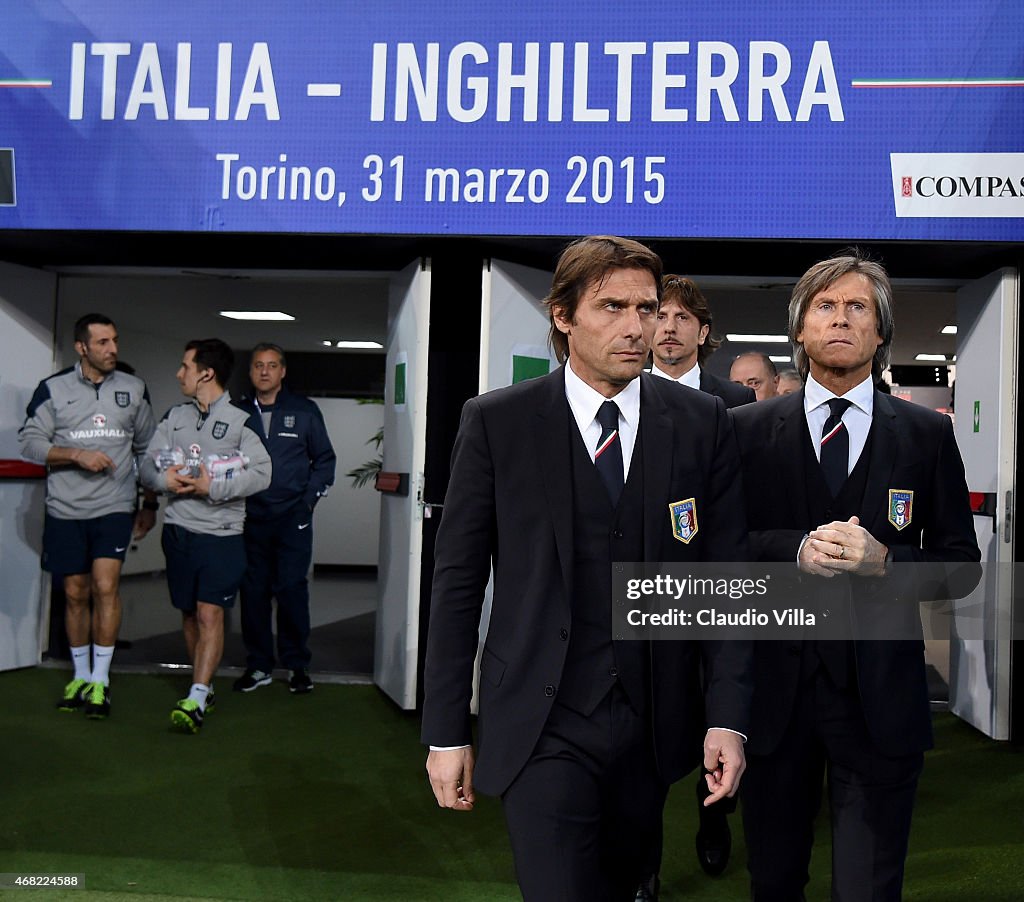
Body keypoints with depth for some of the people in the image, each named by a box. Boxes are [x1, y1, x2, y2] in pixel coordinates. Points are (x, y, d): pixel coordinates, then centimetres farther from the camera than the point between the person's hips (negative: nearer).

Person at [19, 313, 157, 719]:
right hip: (65, 509, 1)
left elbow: (147, 448, 13)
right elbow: (30, 442, -3)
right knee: (75, 594, 8)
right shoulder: (53, 388, 1)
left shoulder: (133, 389, 5)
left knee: (105, 586, -13)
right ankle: (80, 676, 24)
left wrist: (150, 504, 13)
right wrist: (78, 455, -17)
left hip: (114, 507, 0)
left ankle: (100, 681, -4)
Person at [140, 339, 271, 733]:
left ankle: (196, 700, -10)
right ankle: (205, 687, 26)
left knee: (210, 613, -10)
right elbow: (147, 463, 11)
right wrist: (163, 479, -11)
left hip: (221, 533, -5)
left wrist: (214, 486, -20)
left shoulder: (241, 420, -4)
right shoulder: (174, 416, 11)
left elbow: (261, 474, -13)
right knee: (190, 613, 12)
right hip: (178, 528, 5)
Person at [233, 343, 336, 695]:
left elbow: (324, 459, 9)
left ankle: (297, 664, 10)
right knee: (253, 591, 5)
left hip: (293, 518, -2)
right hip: (250, 518, 2)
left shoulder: (304, 410, 4)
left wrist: (309, 500, 1)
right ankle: (259, 665, 17)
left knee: (292, 590, -3)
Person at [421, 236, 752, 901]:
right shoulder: (496, 422, -4)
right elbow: (458, 581, -2)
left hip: (655, 724, 3)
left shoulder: (702, 423, 1)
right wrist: (446, 732, -2)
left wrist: (728, 718, -4)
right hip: (544, 729, -2)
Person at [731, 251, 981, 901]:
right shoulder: (749, 429, 3)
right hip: (775, 689, 1)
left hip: (880, 697, 0)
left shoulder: (928, 434, 3)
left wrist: (885, 560, -16)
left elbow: (962, 564, 2)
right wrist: (796, 549, -17)